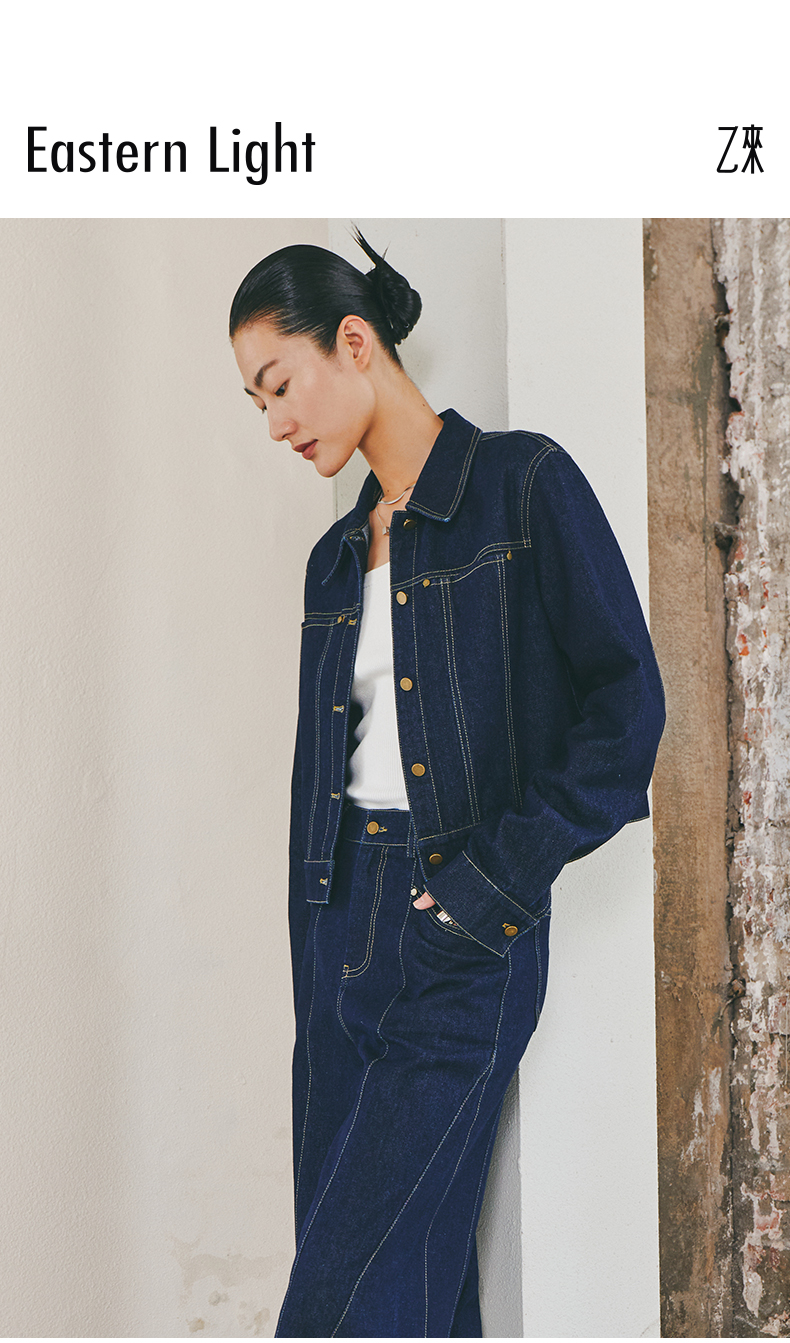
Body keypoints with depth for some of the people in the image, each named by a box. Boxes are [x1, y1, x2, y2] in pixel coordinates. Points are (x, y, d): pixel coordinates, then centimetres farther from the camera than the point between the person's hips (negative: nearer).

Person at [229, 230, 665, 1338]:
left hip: (464, 939, -6)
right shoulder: (338, 558, 15)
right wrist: (314, 970, 13)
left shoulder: (523, 486, -4)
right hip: (344, 925, 6)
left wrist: (493, 883, -13)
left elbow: (626, 706, -10)